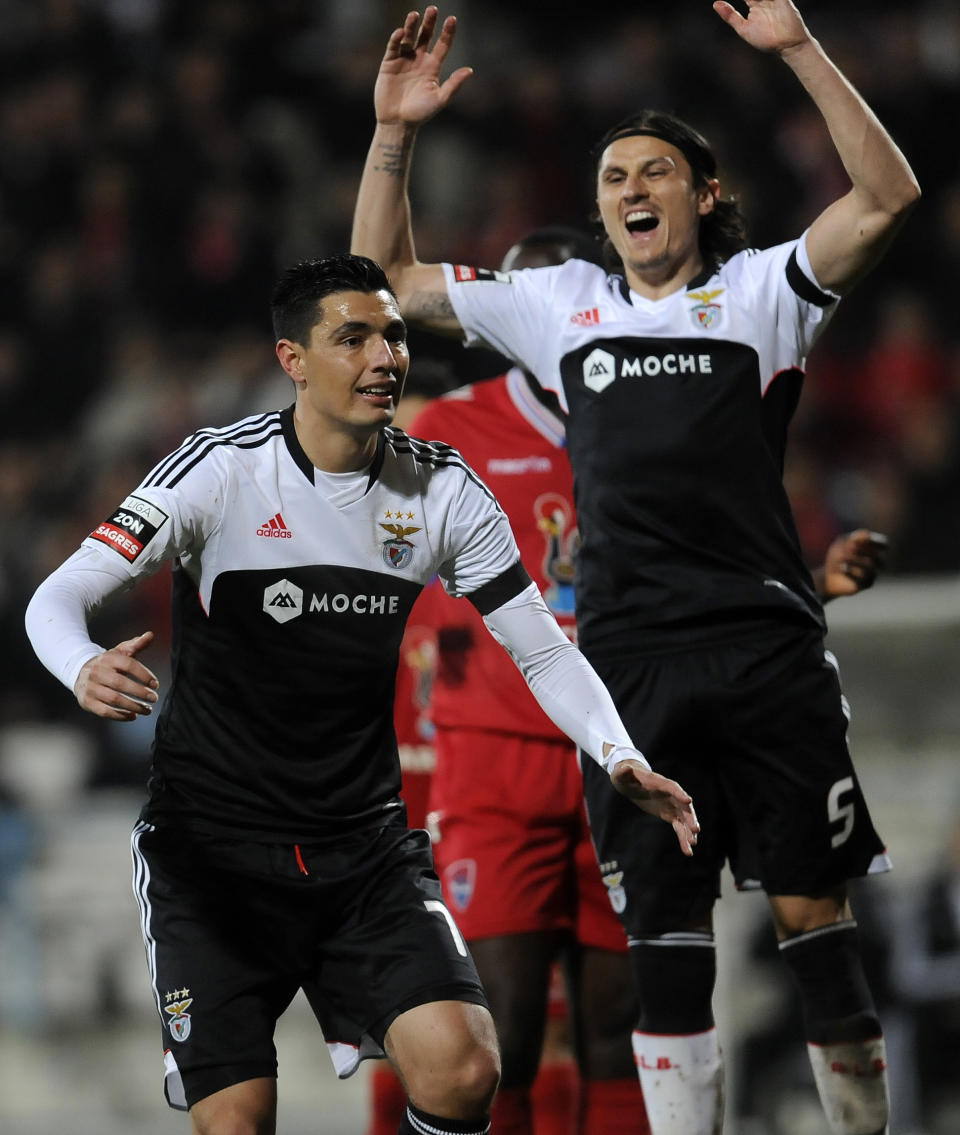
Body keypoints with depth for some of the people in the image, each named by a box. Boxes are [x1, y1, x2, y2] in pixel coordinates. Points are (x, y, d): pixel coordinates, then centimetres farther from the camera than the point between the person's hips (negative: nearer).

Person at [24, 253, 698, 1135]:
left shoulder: (442, 490, 0)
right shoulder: (222, 469, -10)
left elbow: (542, 648, 7)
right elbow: (58, 597, -15)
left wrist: (621, 759, -11)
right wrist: (85, 669, -38)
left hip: (367, 846, 3)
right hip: (213, 849, -3)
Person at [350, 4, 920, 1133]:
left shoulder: (759, 291, 7)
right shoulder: (561, 304, 16)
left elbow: (886, 196, -7)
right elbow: (387, 278, 22)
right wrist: (393, 134, 11)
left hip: (765, 648, -3)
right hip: (630, 659, 3)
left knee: (812, 915, -4)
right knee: (662, 932, 4)